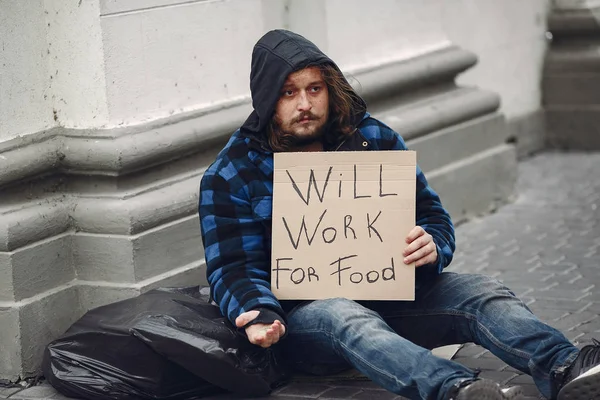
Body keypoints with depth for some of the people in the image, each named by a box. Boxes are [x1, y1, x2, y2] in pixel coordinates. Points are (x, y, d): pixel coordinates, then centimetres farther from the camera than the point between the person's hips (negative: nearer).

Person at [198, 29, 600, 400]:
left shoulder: (374, 138, 9)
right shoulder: (231, 176, -1)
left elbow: (432, 215, 11)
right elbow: (233, 267, -4)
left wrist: (431, 247, -15)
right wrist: (258, 316, -28)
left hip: (389, 293, 4)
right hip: (303, 311, -4)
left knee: (482, 292, -22)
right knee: (347, 319, -39)